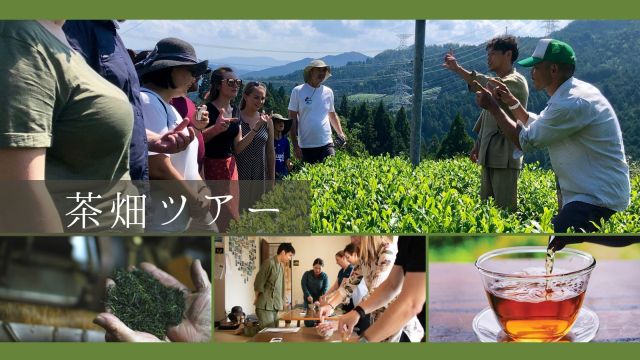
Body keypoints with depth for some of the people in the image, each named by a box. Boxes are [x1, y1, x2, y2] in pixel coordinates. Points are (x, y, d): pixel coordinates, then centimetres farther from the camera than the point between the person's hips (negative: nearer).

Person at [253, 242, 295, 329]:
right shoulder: (269, 263, -13)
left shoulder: (282, 265, 14)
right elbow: (258, 284, -11)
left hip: (275, 306, 9)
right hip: (265, 306, -9)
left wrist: (281, 301, 15)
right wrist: (257, 299, -2)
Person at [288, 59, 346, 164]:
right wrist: (295, 145, -6)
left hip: (326, 144, 2)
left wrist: (340, 133, 7)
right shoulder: (298, 91, -1)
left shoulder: (328, 92, 9)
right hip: (306, 146, -2)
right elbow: (292, 119, -1)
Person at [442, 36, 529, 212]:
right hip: (489, 156, 9)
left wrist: (458, 69, -34)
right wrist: (478, 143, 23)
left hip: (505, 156, -9)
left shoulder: (516, 81, -9)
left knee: (505, 208, -9)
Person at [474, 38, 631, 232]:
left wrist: (492, 106, -8)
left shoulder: (572, 104, -24)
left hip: (598, 198, -10)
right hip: (590, 192, 10)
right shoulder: (572, 93, 9)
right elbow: (537, 125, 24)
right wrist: (511, 101, 15)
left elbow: (526, 141, -16)